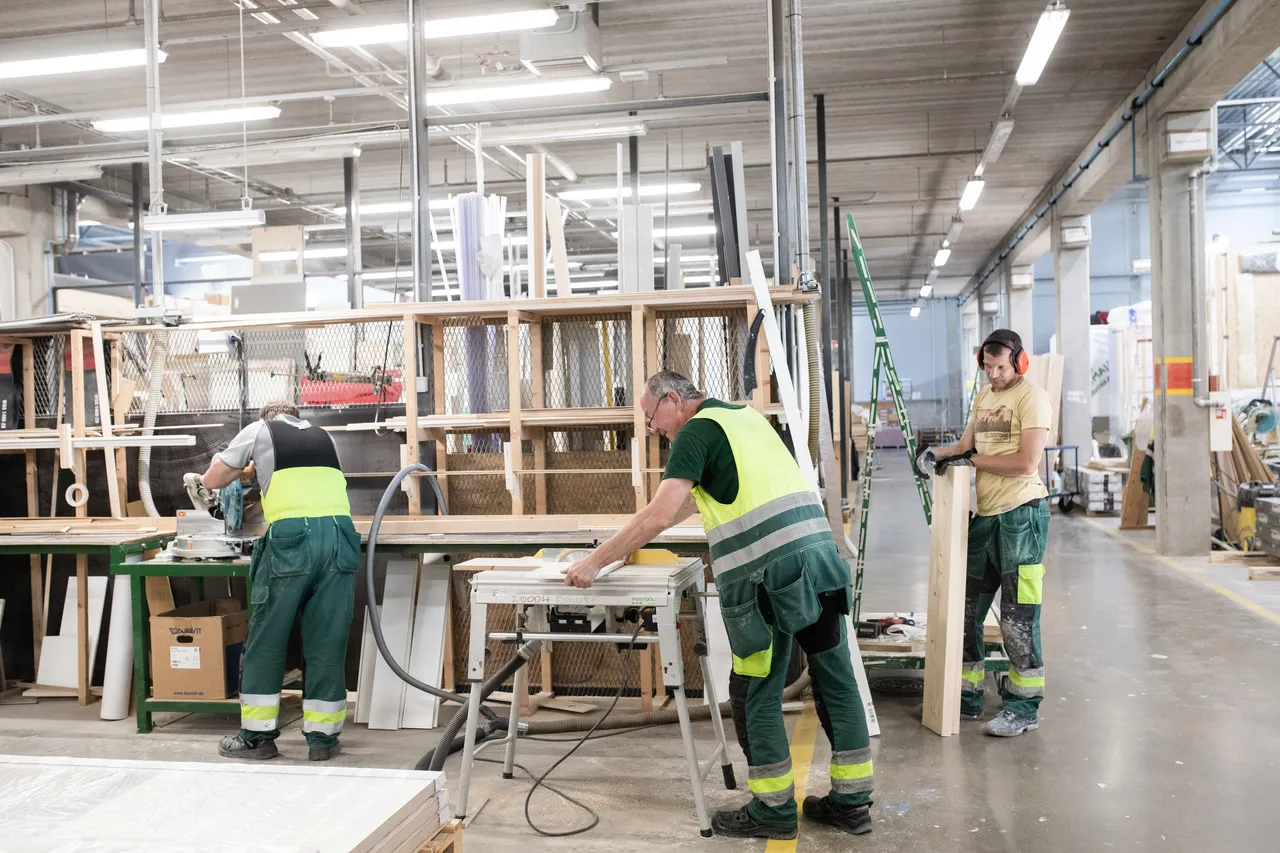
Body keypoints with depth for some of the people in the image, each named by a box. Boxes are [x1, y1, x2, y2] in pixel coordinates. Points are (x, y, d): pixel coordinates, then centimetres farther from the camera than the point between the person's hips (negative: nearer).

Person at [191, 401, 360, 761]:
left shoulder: (260, 429, 18)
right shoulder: (323, 436, 28)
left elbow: (211, 480, 20)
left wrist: (244, 467, 38)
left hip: (292, 536, -3)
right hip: (340, 533, 3)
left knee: (266, 640, 9)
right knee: (327, 643, 8)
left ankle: (257, 736, 15)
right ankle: (322, 737, 12)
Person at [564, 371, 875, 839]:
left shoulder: (697, 430, -2)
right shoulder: (744, 415, 24)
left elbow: (659, 515, -13)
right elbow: (693, 499, 34)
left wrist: (595, 561, -7)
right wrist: (635, 534, 36)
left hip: (768, 569, -9)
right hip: (818, 549, 9)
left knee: (756, 692, 5)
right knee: (835, 677, 13)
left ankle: (774, 809, 16)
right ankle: (852, 800, 23)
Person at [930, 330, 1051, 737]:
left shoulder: (1031, 398, -9)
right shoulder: (985, 396, 17)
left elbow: (1026, 463, -18)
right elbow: (966, 446, 20)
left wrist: (972, 459, -11)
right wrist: (938, 454, 0)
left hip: (1020, 515, -8)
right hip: (985, 515, 9)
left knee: (1018, 617, -2)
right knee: (966, 610, 12)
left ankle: (1024, 707, 10)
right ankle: (968, 696, 24)